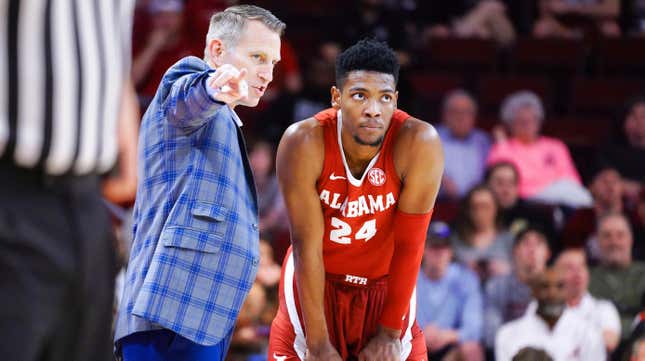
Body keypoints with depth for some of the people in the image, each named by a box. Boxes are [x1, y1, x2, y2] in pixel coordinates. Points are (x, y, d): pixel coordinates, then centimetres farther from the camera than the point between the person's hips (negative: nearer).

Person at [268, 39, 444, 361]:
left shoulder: (418, 143, -23)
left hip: (386, 288, 1)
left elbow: (409, 245, -18)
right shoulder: (304, 142, -23)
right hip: (314, 286, -1)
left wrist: (390, 334, -15)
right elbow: (306, 246, -21)